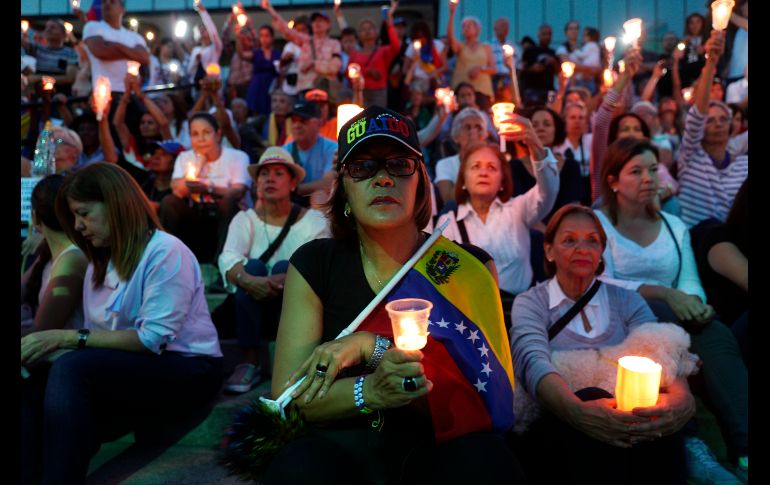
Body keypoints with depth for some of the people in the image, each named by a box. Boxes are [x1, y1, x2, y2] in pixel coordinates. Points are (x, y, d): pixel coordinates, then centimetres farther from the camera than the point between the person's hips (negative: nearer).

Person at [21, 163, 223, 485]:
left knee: (71, 369, -31)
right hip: (130, 369, 7)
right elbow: (98, 336, 7)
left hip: (186, 371, -7)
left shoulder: (165, 252, -10)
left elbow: (153, 339, -19)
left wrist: (65, 338, -19)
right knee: (31, 392, -21)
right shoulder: (100, 262, 17)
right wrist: (51, 343, -13)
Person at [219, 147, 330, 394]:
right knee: (253, 266, -26)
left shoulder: (314, 220, 0)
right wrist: (249, 281, -38)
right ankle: (250, 361, -27)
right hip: (255, 310, 1)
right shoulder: (245, 218, 3)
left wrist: (290, 279, -36)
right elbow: (228, 258, -16)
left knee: (284, 267, -27)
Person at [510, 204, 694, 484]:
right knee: (592, 396, -34)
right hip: (557, 431, -1)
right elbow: (532, 363, -17)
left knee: (657, 416, -32)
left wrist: (682, 398, -30)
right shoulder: (530, 303, 4)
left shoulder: (627, 301, 14)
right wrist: (579, 412, -38)